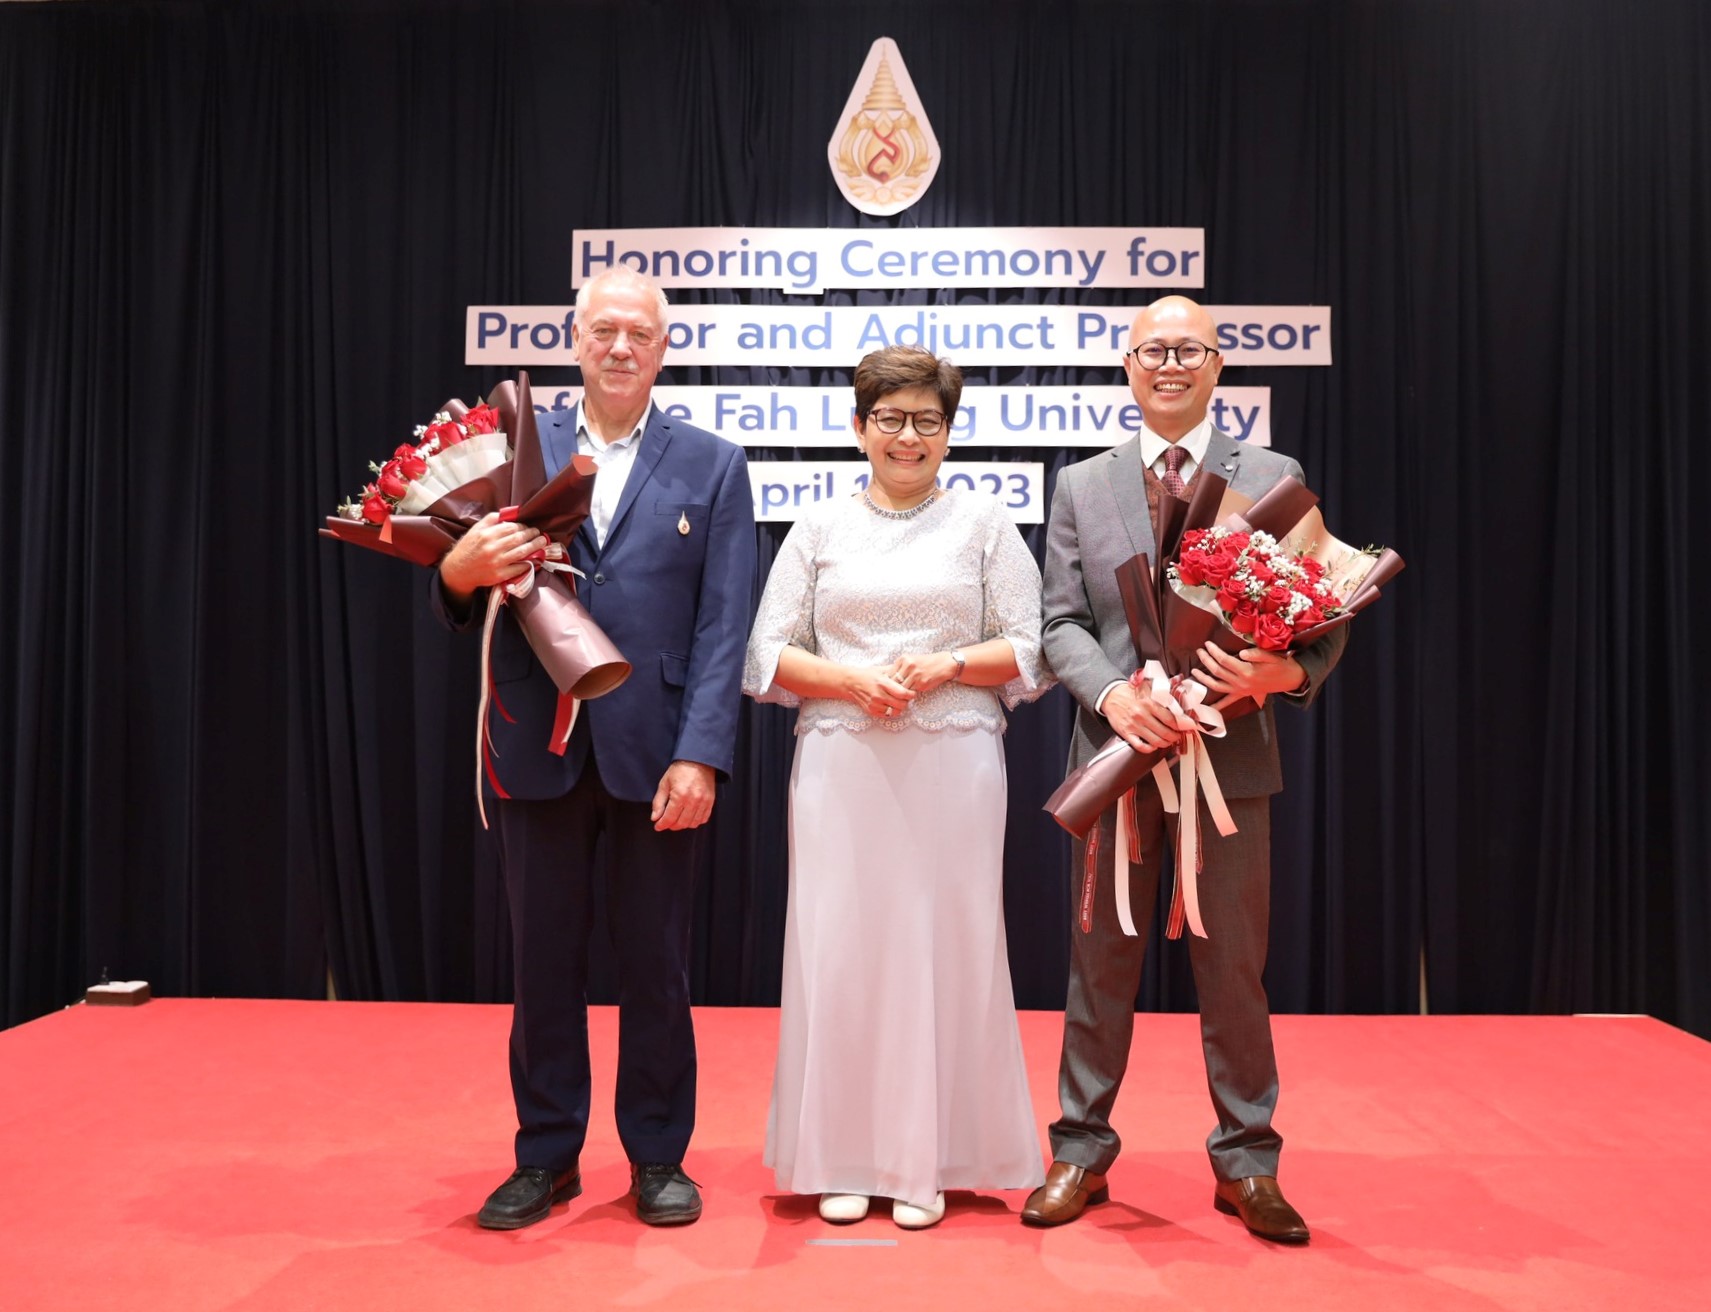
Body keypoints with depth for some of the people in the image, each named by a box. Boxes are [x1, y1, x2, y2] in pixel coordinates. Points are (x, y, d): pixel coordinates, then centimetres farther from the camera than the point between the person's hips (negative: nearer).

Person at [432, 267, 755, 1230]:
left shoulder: (713, 465, 4)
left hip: (657, 755, -1)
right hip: (541, 752, 2)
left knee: (655, 963, 9)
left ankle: (658, 1155, 26)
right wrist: (460, 572, -18)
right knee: (544, 961, 11)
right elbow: (463, 607, 6)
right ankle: (546, 1156, 27)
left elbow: (723, 625, -3)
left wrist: (699, 757, -12)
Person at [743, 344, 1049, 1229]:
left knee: (945, 948, 1)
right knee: (840, 950, 2)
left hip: (953, 766, -1)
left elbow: (1030, 652, 4)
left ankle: (931, 1162, 15)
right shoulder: (819, 529, 11)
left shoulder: (984, 524, 9)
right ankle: (845, 1160, 16)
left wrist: (947, 665, -12)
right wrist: (851, 678, -10)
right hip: (841, 767, 1)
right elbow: (769, 655, 6)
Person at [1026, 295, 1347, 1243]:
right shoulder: (1080, 487, 10)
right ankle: (1082, 1151, 22)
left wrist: (1286, 672, -19)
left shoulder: (1274, 478, 7)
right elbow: (1061, 621, 4)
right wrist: (1112, 694, -14)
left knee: (1235, 968, 7)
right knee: (1101, 960, 9)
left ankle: (1246, 1163, 22)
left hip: (1230, 757, -1)